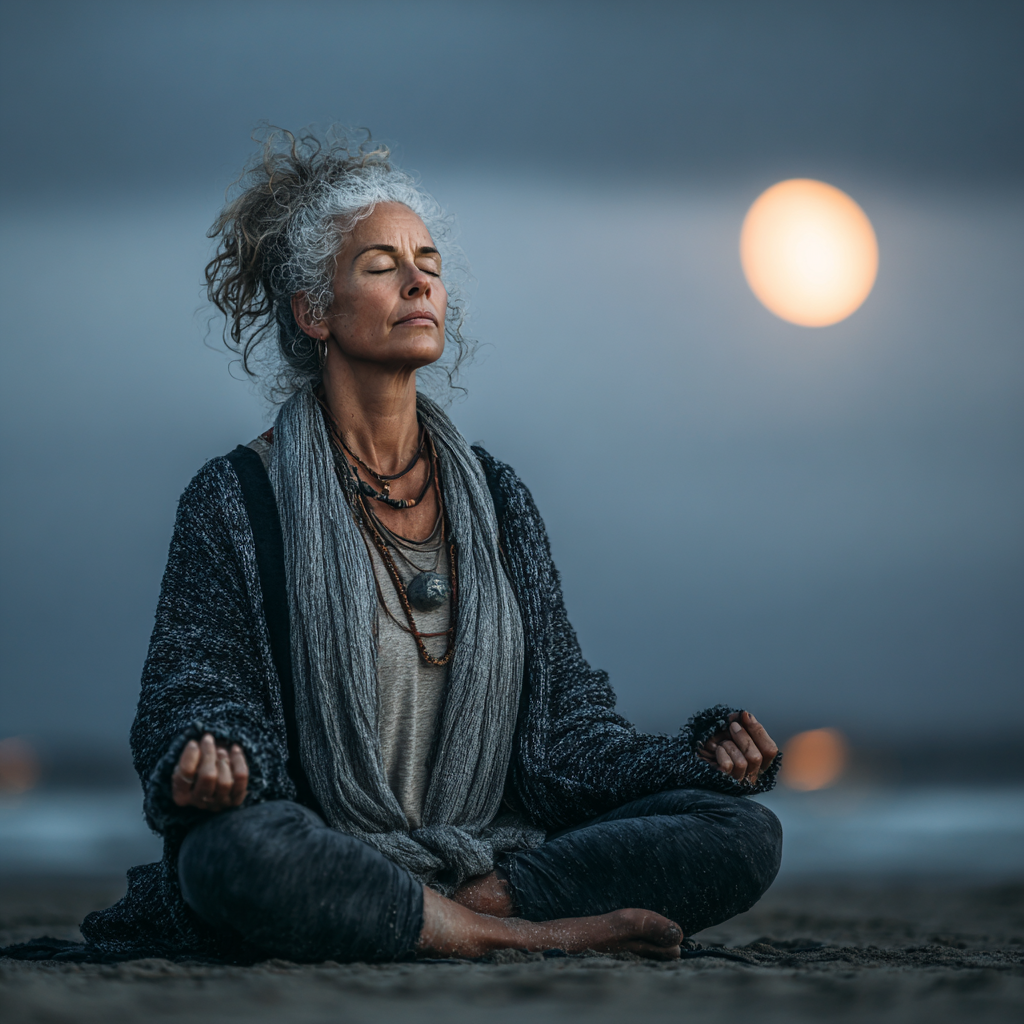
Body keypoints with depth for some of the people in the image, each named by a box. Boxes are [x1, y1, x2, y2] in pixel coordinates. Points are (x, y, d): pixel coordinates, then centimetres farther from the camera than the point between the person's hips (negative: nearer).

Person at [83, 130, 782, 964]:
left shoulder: (494, 497, 14)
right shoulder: (240, 498, 3)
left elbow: (561, 711, 13)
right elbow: (195, 687, -2)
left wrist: (694, 760, -4)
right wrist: (205, 762, -26)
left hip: (495, 846, 4)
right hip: (322, 866, -3)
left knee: (746, 834, -16)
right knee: (237, 847, -40)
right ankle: (532, 933, -24)